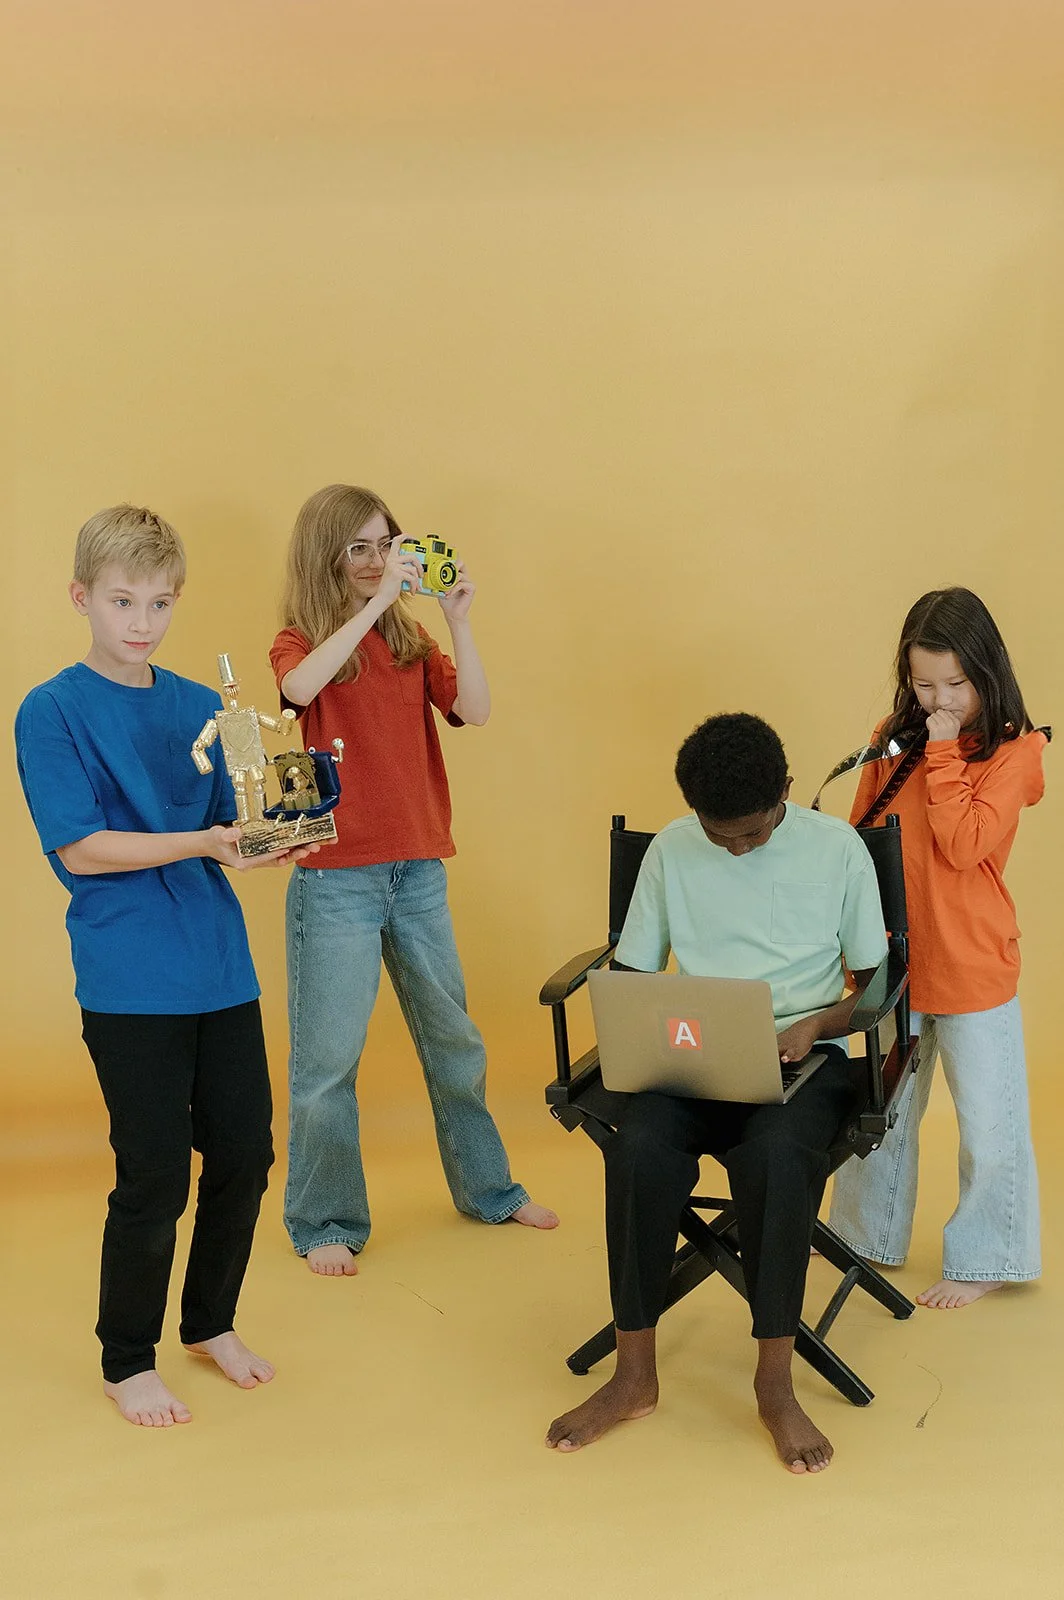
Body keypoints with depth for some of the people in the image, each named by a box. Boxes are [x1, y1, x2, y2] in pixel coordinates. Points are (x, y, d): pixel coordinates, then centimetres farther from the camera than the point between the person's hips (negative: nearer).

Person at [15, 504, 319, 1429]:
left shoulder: (200, 707, 10)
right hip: (130, 981, -5)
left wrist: (268, 839, -12)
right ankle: (127, 1361, 20)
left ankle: (211, 1322, 33)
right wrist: (206, 843, -22)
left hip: (221, 968, 5)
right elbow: (81, 848, -13)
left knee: (245, 1152, 10)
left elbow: (230, 822, 11)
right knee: (155, 1175, 0)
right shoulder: (52, 711, -6)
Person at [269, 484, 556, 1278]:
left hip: (418, 870, 5)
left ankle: (488, 1188, 32)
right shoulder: (299, 643, -3)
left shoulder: (410, 640, 8)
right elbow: (302, 687, -28)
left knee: (454, 1040, 16)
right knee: (328, 1058, 0)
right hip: (336, 877, -4)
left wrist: (458, 618, -15)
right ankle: (325, 1222, 15)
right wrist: (378, 600, -28)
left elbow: (474, 709, -6)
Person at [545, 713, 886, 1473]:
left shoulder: (837, 847, 1)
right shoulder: (671, 849, 6)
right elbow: (632, 977, 11)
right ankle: (634, 1375, -17)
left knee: (776, 1153, -36)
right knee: (640, 1148, -31)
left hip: (803, 1057, -2)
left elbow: (873, 984, 6)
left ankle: (775, 1382, -22)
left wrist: (817, 1024, -15)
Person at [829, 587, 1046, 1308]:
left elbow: (964, 844, -23)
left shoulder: (1014, 750, -11)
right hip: (894, 958, 5)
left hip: (972, 965, -5)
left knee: (988, 1118, 7)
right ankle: (870, 1236, 36)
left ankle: (983, 1258, 23)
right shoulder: (895, 739, 3)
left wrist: (943, 752, -20)